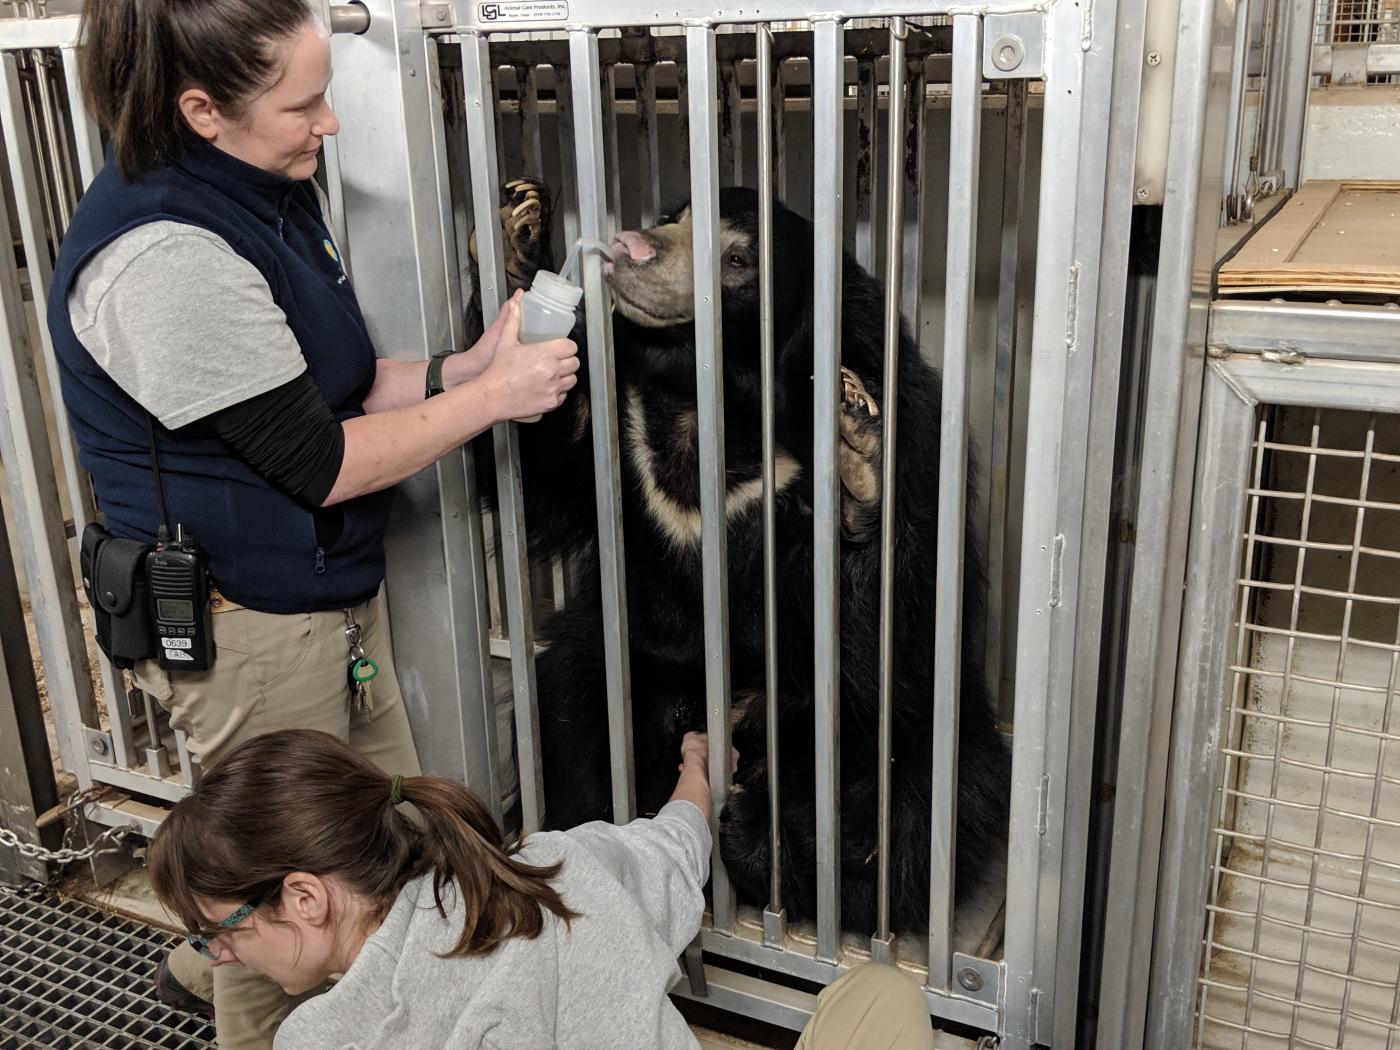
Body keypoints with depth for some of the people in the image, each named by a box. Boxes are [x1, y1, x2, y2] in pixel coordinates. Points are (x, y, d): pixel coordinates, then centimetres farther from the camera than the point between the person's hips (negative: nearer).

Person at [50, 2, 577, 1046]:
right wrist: (491, 395, -16)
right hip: (247, 623, -9)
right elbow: (319, 463, -24)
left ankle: (210, 962, 47)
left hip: (328, 592, 10)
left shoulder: (272, 190, 5)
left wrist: (466, 366, -5)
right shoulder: (165, 256, -27)